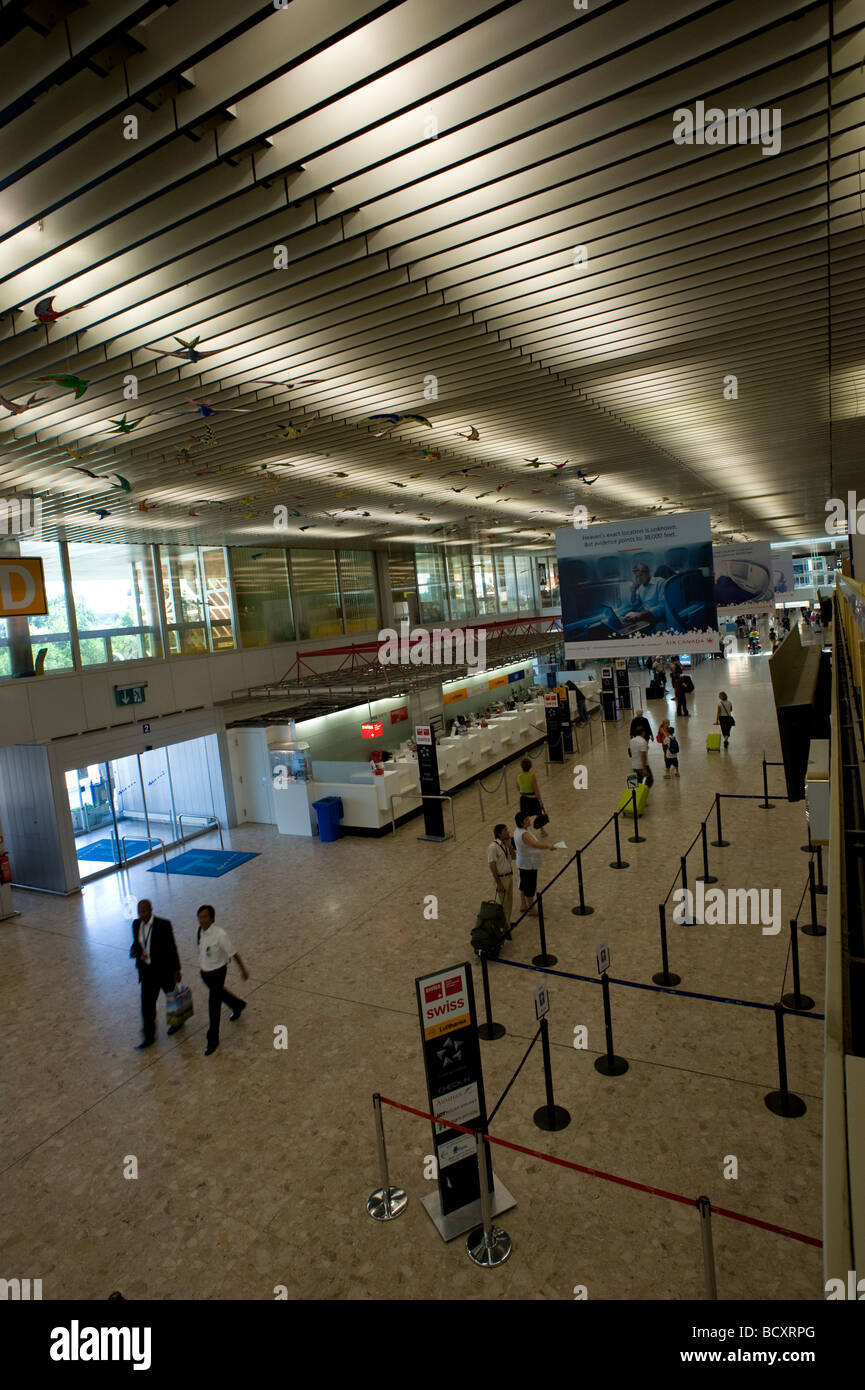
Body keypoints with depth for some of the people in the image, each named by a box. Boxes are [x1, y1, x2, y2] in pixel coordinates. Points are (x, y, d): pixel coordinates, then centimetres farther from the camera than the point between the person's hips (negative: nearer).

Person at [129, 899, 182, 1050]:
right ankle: (149, 1037, 16)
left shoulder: (163, 924, -20)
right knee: (147, 1003, 3)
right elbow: (136, 942, 11)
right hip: (147, 970, 4)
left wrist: (176, 970, -10)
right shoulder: (136, 924, -4)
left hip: (164, 969, -4)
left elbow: (172, 947, -14)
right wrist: (134, 950, -14)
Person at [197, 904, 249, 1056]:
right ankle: (238, 1005, 58)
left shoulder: (219, 935, -28)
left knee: (214, 1006, 1)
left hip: (217, 972, -7)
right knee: (219, 994, 29)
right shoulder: (200, 931, -10)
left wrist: (243, 969, -9)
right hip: (204, 972, 7)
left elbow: (233, 953, -18)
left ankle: (213, 1040, 20)